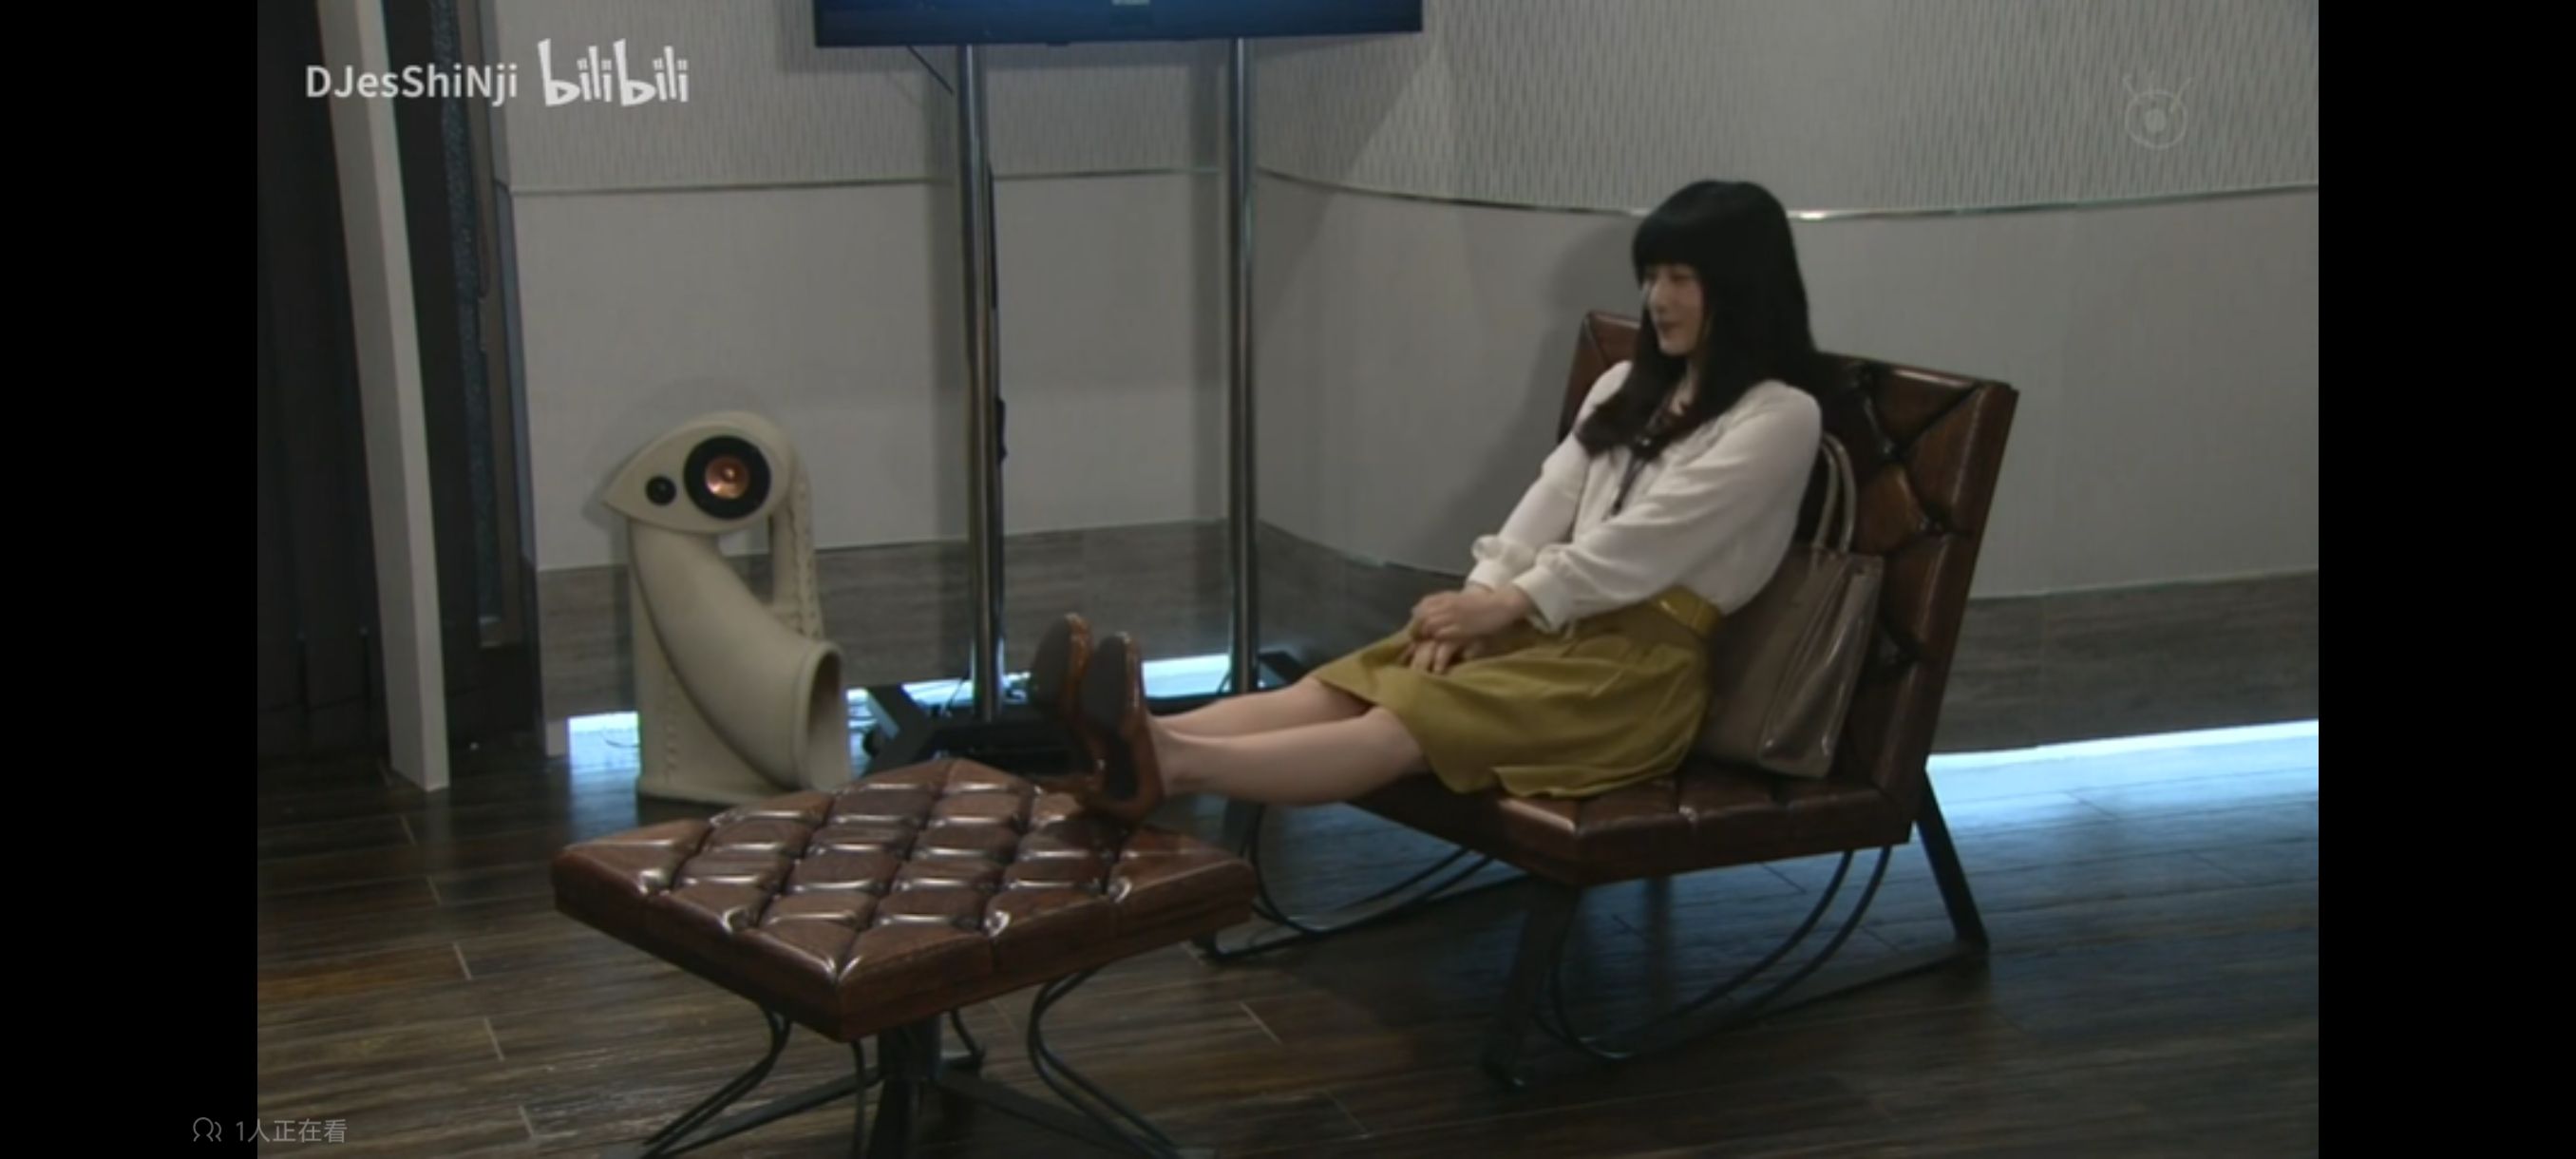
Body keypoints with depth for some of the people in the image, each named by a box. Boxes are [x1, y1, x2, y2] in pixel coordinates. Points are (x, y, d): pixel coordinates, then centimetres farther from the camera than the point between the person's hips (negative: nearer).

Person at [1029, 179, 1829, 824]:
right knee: (1334, 690, -21)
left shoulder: (1781, 415, -2)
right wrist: (1474, 601, -9)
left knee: (1412, 724, -31)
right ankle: (1145, 740, -43)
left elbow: (1648, 537, -12)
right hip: (1550, 621, 7)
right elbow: (1548, 502, 7)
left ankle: (1173, 765, -52)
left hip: (1641, 662, -7)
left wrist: (1508, 602, -16)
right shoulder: (1627, 387, 22)